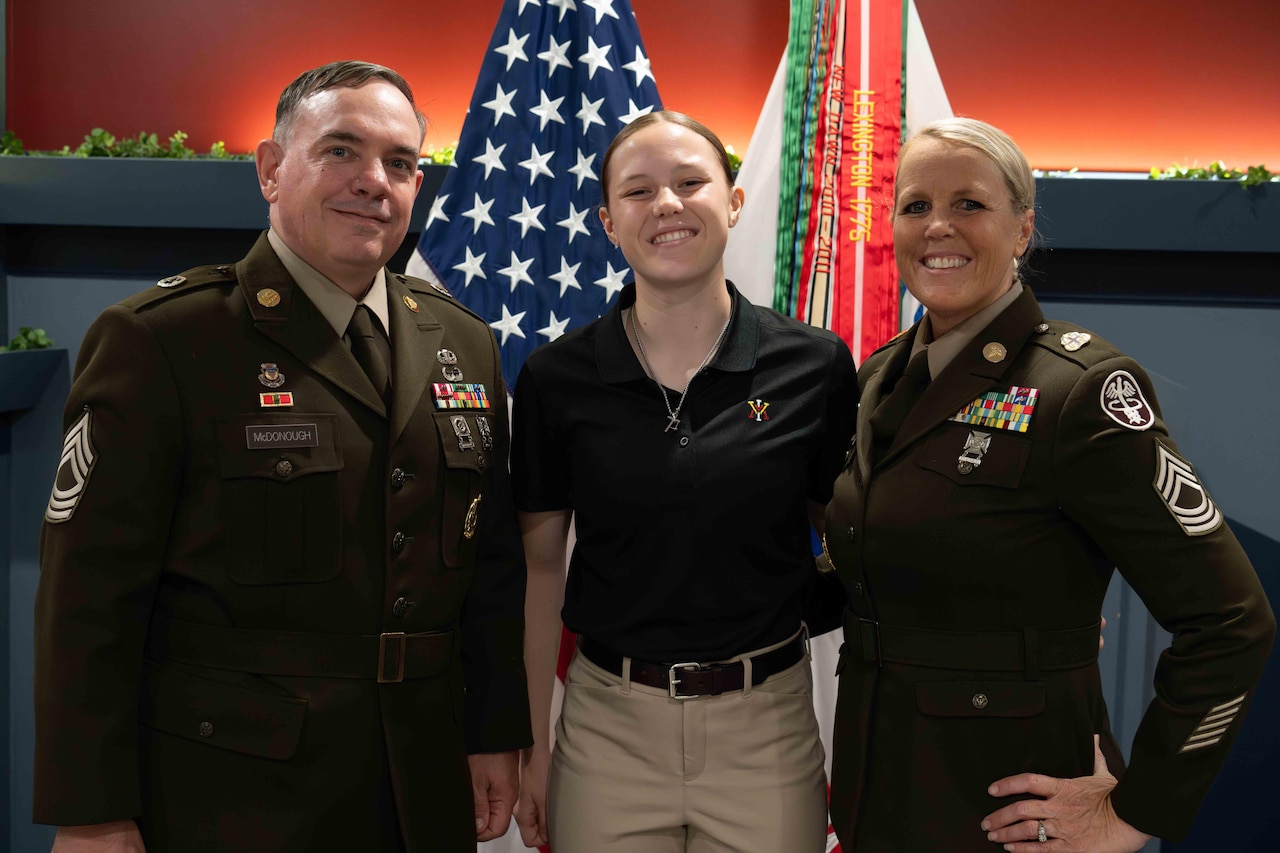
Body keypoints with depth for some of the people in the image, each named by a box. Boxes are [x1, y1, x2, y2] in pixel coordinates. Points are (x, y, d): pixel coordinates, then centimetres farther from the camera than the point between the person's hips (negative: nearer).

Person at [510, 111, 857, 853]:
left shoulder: (815, 367, -5)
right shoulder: (557, 379, -4)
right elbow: (542, 566, 3)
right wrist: (535, 743, 4)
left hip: (767, 728, 0)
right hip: (608, 728, 1)